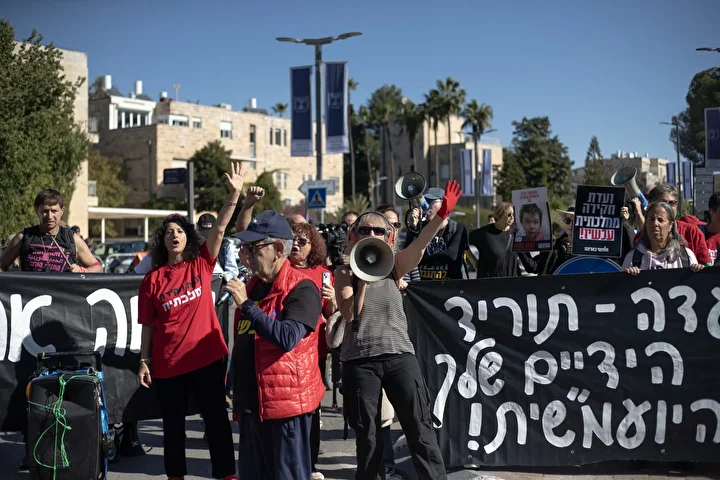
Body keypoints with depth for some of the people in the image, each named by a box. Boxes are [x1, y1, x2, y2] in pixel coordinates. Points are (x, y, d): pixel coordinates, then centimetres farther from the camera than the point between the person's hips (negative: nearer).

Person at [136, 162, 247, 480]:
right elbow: (148, 325, 3)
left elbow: (220, 228, -11)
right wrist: (144, 362, -1)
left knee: (216, 418, 6)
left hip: (206, 357, 0)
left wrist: (235, 194, -21)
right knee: (173, 423, 13)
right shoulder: (153, 279, 0)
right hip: (167, 363, 0)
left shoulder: (202, 264, 1)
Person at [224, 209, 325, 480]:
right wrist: (238, 397, 23)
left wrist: (246, 304, -22)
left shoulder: (301, 288, -12)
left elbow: (287, 338, -27)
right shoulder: (253, 286, 14)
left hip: (285, 404, -8)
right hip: (251, 404, 9)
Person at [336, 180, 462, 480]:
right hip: (359, 359, 0)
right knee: (366, 435, 9)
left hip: (398, 353, 0)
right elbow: (349, 314, -8)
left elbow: (420, 244, -13)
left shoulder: (393, 266, 6)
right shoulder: (344, 273, 5)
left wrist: (442, 214, -28)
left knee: (420, 429, -2)